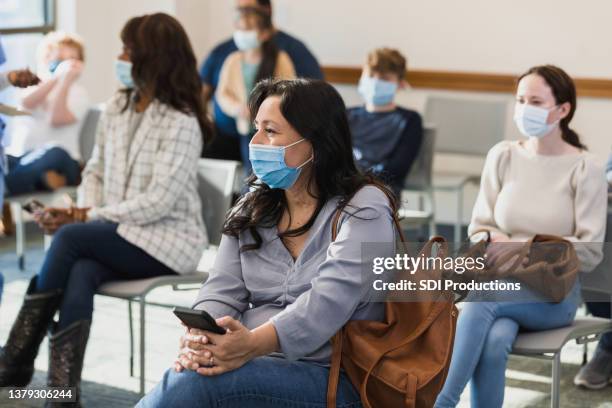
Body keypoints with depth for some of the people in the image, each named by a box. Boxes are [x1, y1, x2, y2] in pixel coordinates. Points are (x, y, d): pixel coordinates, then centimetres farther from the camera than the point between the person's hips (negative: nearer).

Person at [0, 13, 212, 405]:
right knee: (80, 274, -29)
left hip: (167, 241, -5)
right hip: (120, 237, 6)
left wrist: (87, 217, -17)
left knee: (70, 237, -26)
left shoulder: (181, 123, -15)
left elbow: (158, 201, -21)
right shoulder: (115, 108, 8)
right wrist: (81, 213, -7)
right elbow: (95, 171, 14)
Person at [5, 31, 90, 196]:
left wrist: (66, 80, -9)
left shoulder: (78, 92, 10)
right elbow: (26, 104, -5)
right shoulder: (33, 84, 20)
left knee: (55, 153, -39)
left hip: (57, 164, -3)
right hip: (19, 158, 3)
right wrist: (56, 77, -10)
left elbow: (55, 119, -9)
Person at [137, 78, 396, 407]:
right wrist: (198, 336, -20)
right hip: (253, 366, 5)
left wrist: (254, 343, -35)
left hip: (331, 377, -5)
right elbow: (222, 290, 3)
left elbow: (330, 299, -20)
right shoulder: (251, 208, 14)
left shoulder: (364, 208, -5)